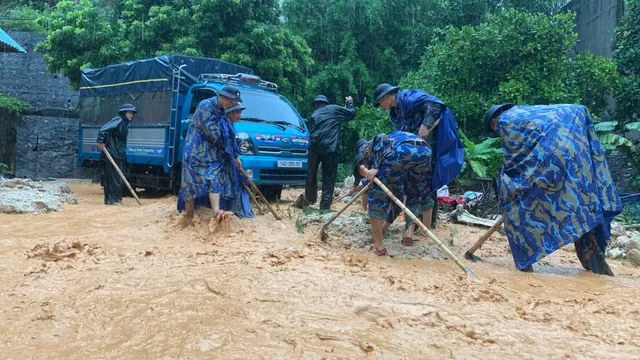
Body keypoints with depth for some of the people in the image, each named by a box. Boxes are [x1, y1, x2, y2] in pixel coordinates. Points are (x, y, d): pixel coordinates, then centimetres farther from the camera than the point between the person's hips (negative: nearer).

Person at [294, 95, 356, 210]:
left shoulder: (313, 115, 25)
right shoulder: (333, 109, 12)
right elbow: (351, 113, 17)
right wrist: (350, 102, 35)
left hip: (314, 147, 3)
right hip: (330, 148, -3)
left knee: (311, 174, 20)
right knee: (328, 178, 1)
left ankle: (309, 198, 33)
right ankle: (325, 206, 0)